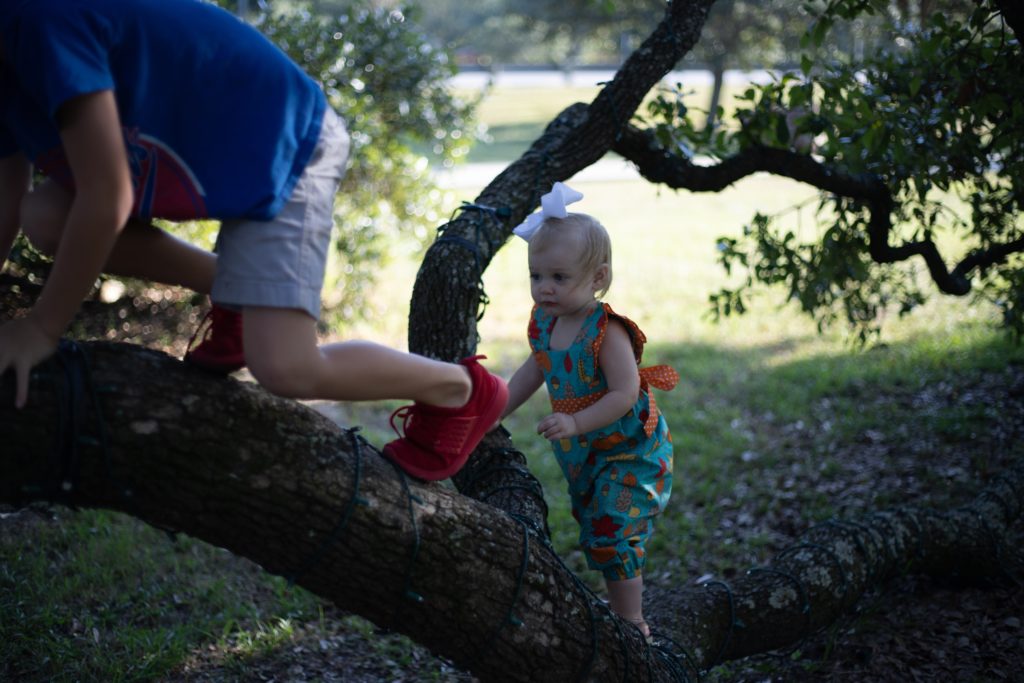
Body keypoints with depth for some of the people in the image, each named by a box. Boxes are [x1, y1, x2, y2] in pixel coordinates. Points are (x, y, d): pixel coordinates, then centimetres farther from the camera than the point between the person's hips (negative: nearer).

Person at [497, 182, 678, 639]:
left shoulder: (607, 331, -27)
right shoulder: (545, 323, -3)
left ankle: (633, 626, 4)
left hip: (630, 451, -8)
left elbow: (624, 395, -29)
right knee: (593, 530, 18)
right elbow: (534, 370, 14)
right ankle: (620, 606, 36)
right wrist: (495, 411, 10)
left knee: (612, 536, -10)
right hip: (584, 456, 8)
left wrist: (575, 423, -34)